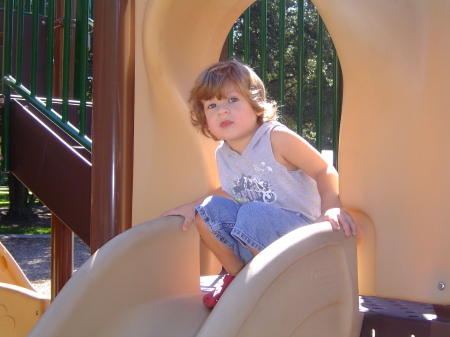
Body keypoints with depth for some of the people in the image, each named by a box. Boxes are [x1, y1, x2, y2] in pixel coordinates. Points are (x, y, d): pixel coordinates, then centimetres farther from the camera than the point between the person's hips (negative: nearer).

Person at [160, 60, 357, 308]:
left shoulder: (276, 138, -15)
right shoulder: (222, 155, 5)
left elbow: (324, 172, -17)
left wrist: (330, 208, -34)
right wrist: (193, 206, 10)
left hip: (299, 229, -6)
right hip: (255, 237, 7)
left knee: (253, 214, -33)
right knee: (210, 208, -8)